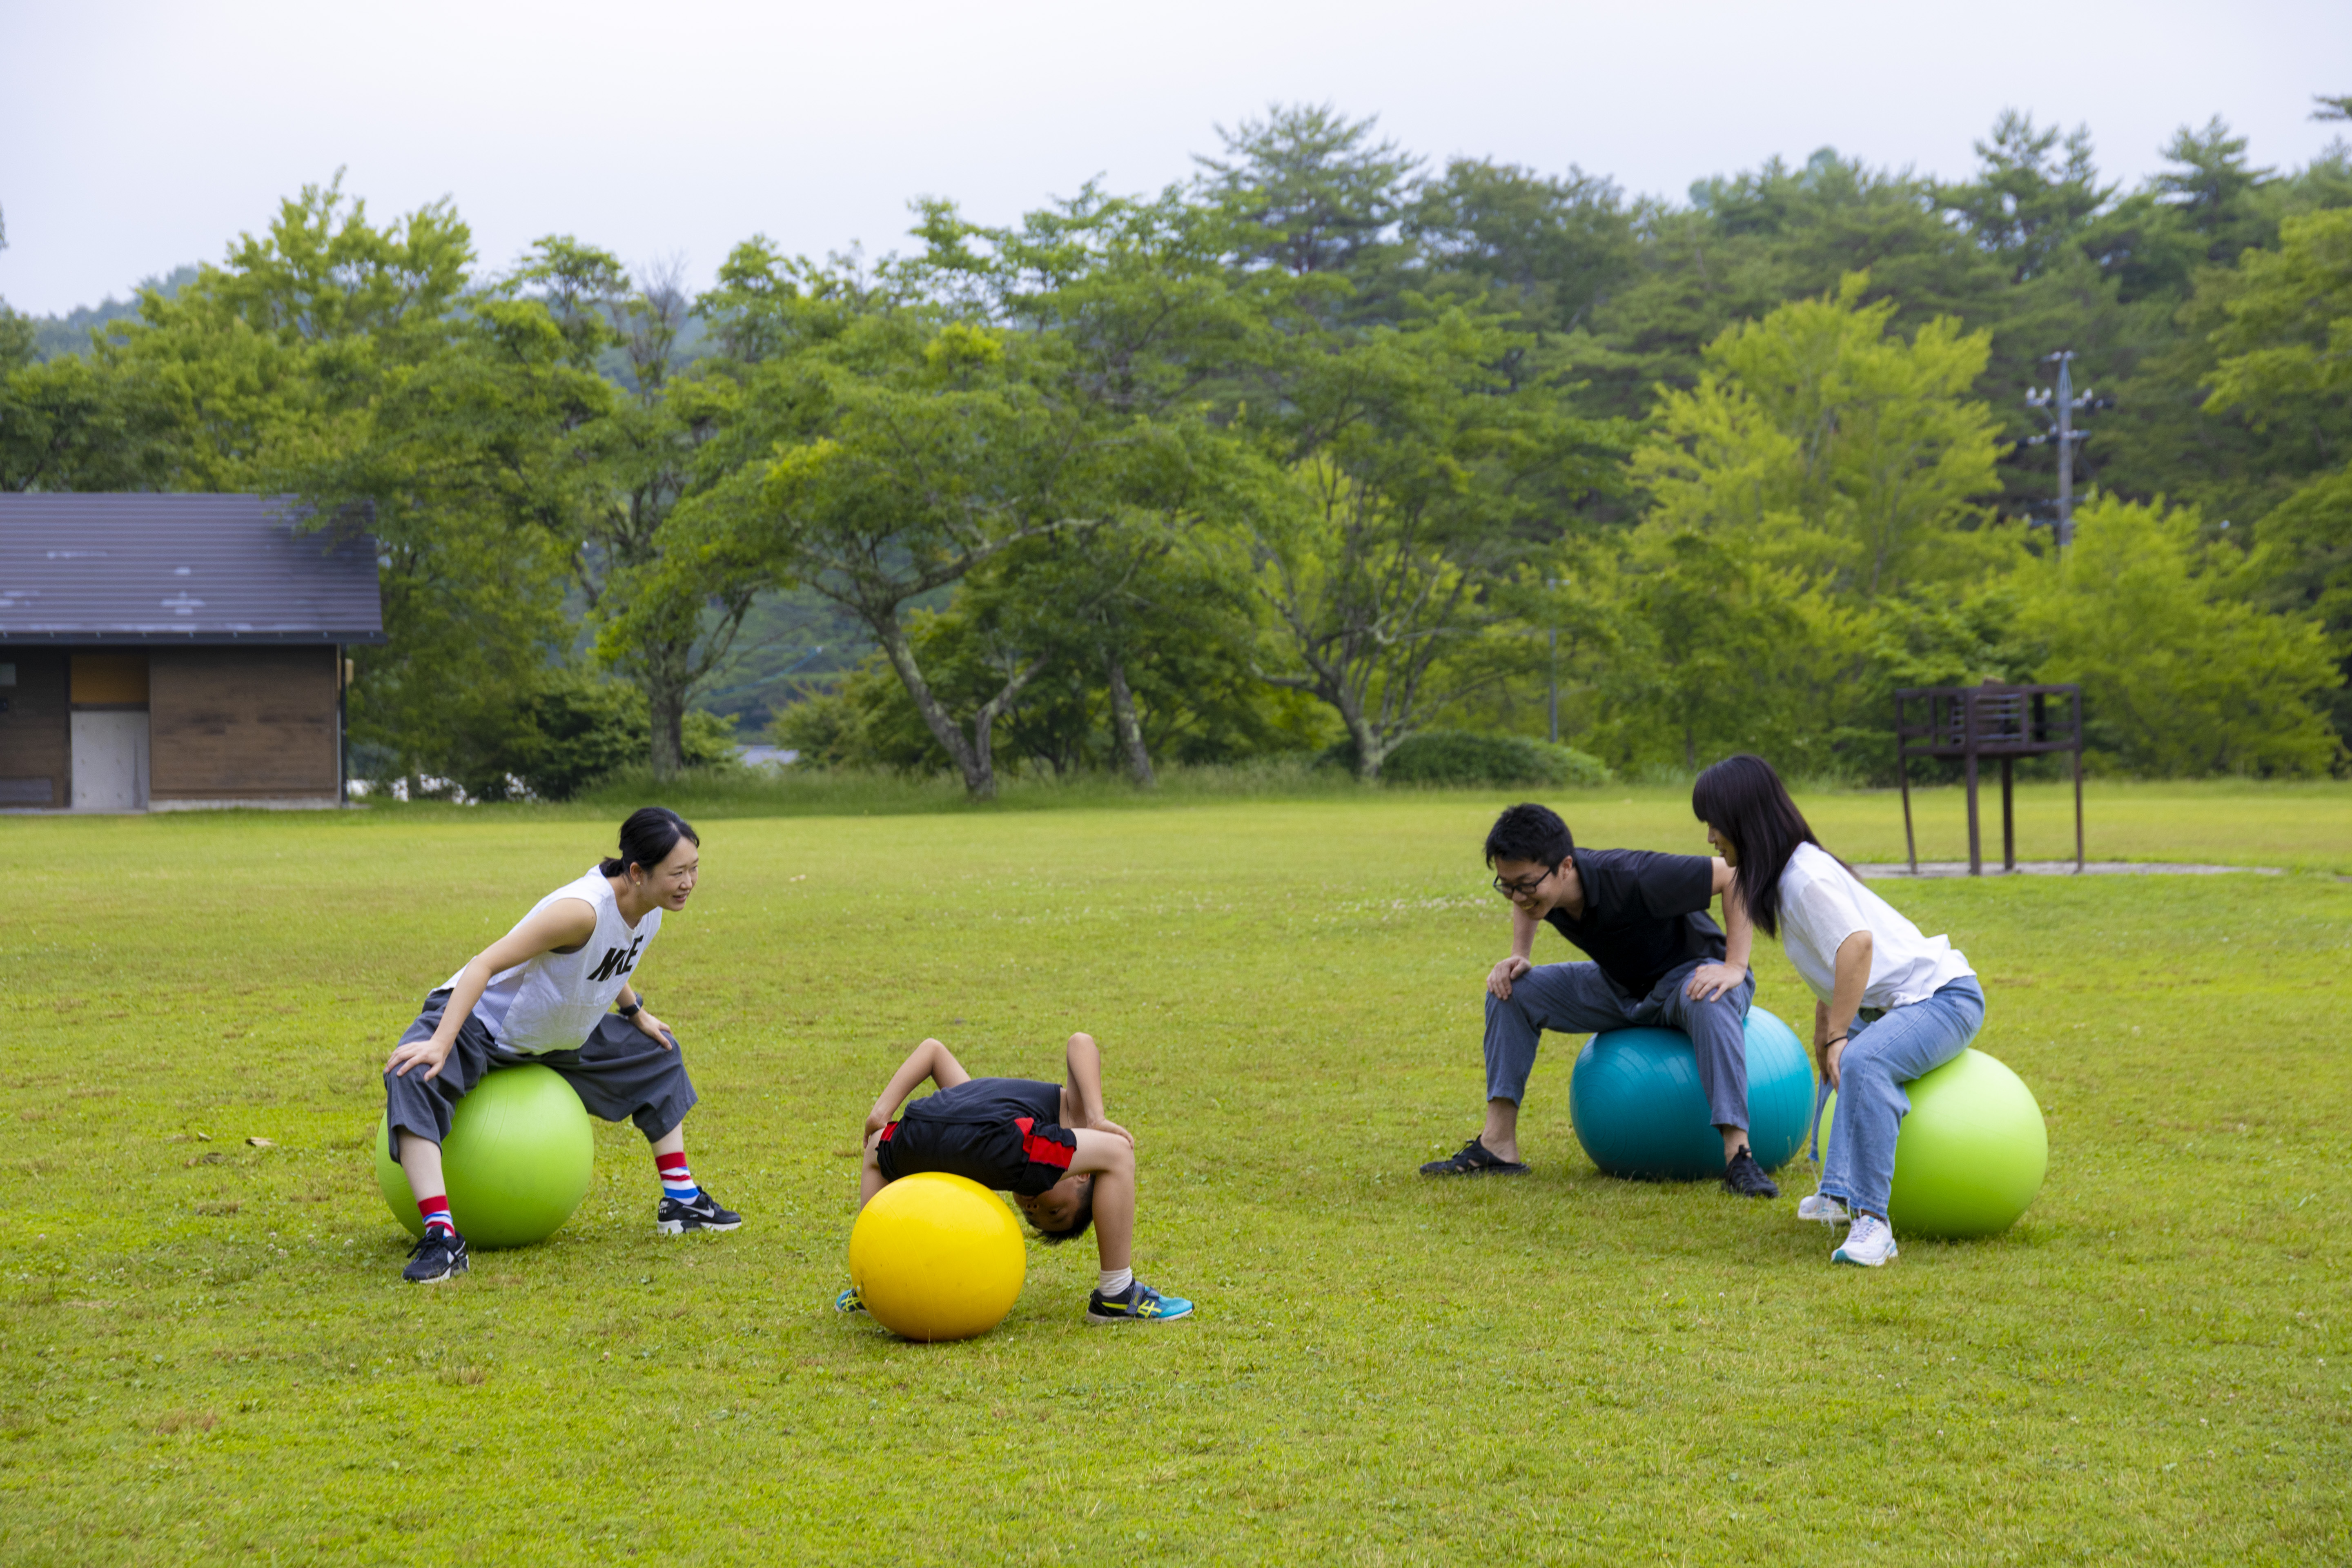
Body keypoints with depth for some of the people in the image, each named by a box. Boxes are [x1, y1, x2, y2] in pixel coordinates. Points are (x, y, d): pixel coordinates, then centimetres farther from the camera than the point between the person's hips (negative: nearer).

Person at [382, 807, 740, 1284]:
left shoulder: (651, 911, -9)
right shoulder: (585, 909, -36)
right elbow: (485, 965, -37)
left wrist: (634, 1011, 16)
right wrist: (440, 1045, -43)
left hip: (555, 1035, 9)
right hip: (481, 1023, -9)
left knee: (658, 1056, 17)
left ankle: (682, 1201, 26)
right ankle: (441, 1236, -46)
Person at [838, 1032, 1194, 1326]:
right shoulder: (1069, 1112, 32)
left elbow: (933, 1049, 38)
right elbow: (1081, 1043, 15)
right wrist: (1097, 1119, 8)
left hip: (917, 1136, 6)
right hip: (986, 1138, -6)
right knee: (1117, 1154, 10)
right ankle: (1117, 1297, 13)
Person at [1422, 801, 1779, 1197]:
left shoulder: (1632, 878, -35)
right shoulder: (1537, 885, -15)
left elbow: (1736, 874, -30)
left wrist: (1735, 967, -33)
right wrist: (1520, 957, -2)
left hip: (1689, 973, -7)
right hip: (1621, 987, 7)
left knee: (1710, 1002, -42)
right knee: (1511, 990, -9)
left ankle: (1738, 1155, -44)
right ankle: (1498, 1147, -8)